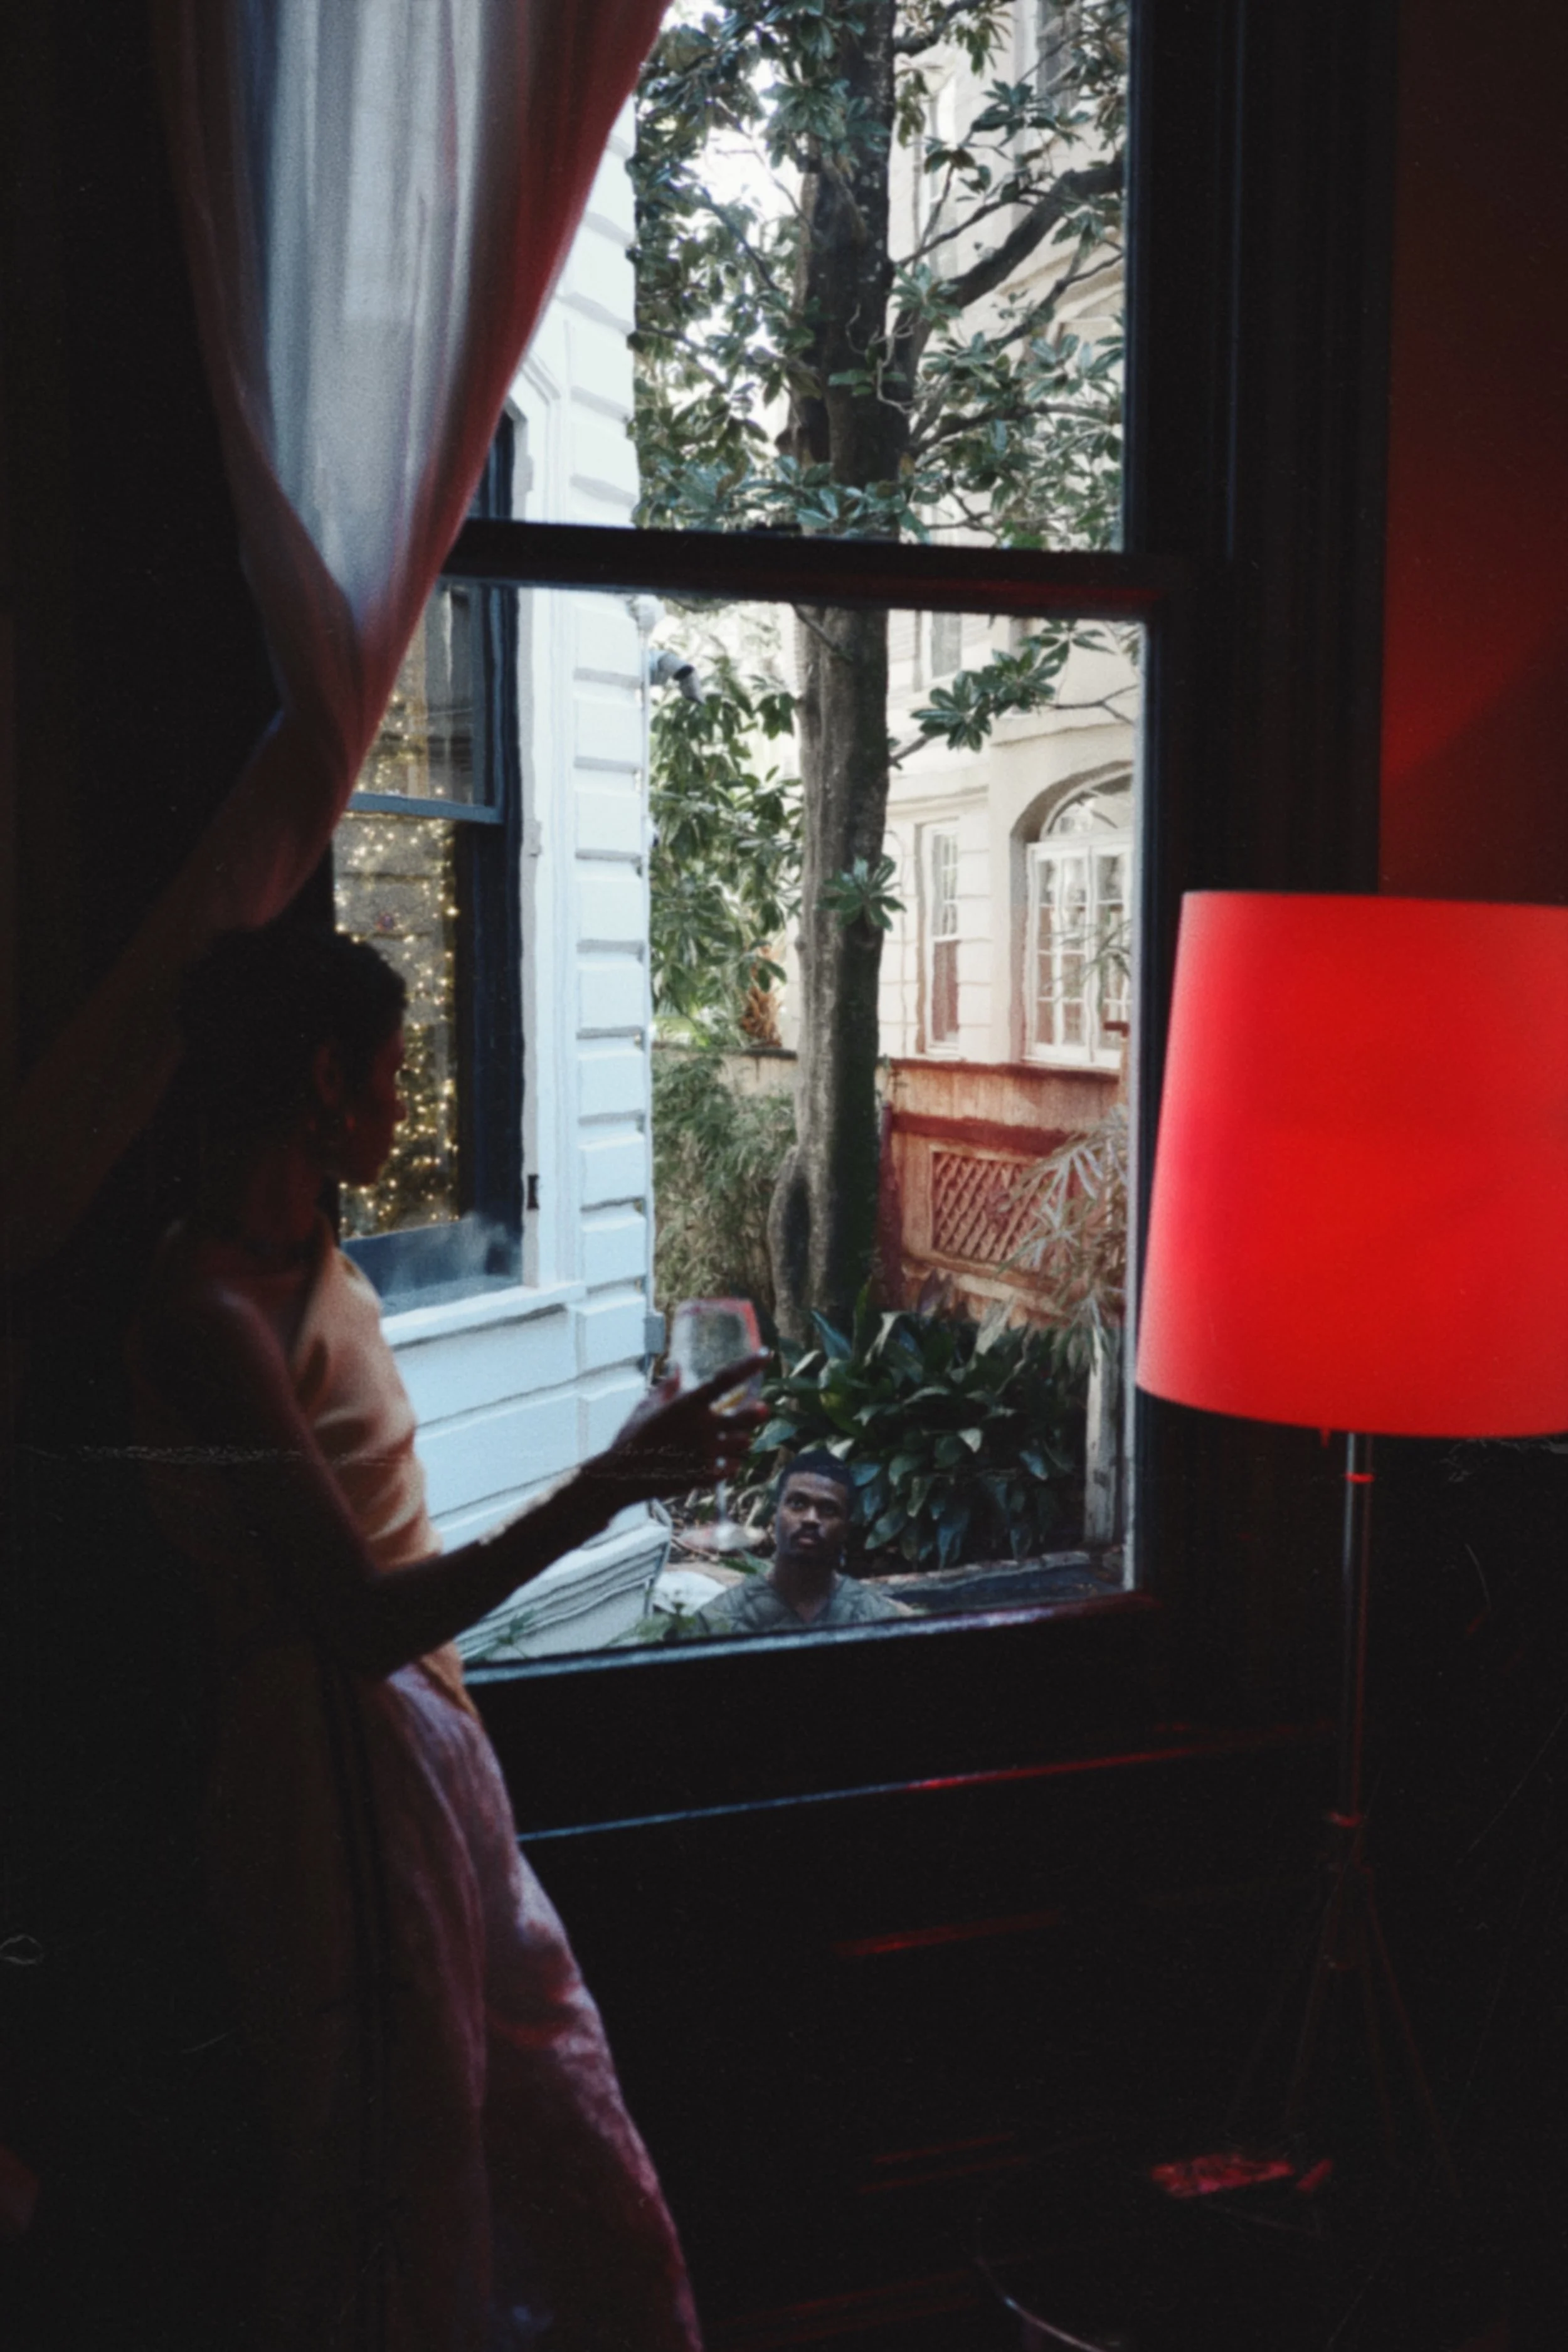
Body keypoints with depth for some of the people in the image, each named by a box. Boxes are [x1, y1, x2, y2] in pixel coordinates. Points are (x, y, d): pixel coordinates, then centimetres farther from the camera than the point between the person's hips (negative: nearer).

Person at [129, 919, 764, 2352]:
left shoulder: (313, 1268, 6)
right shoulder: (212, 1315, -24)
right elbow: (360, 1618, -28)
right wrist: (610, 1487, -29)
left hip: (427, 1738, 9)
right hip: (342, 1779, -9)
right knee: (389, 2198, 11)